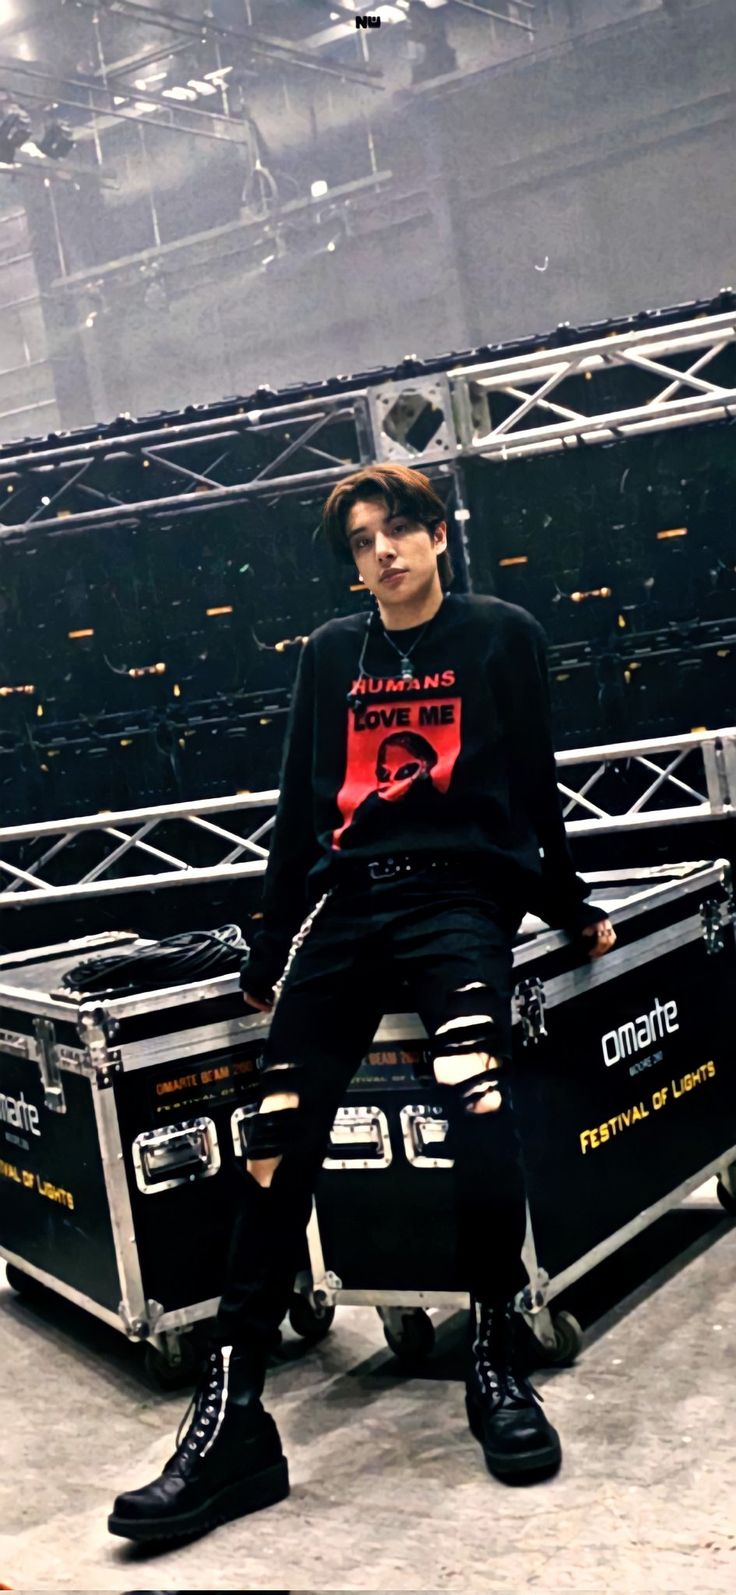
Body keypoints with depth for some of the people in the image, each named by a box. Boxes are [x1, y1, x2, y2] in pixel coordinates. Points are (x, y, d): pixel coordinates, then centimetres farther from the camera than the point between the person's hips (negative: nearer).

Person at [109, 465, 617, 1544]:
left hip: (460, 896, -3)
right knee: (278, 1146, -8)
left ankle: (496, 1365, 0)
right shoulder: (331, 654, 17)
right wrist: (271, 951, 17)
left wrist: (568, 908, 16)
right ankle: (230, 1423, -3)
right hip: (342, 904, 3)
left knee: (481, 1115, -25)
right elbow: (301, 807, 17)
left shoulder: (502, 635, 7)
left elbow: (533, 785, 12)